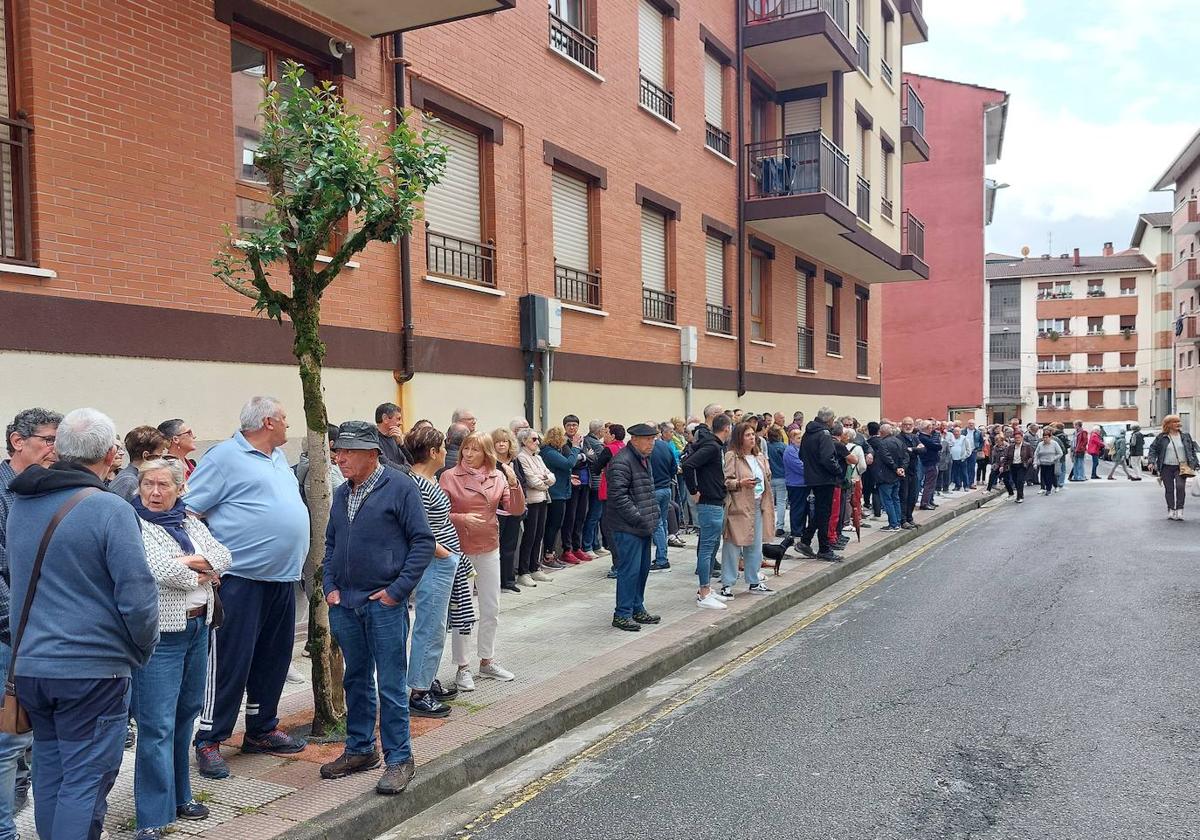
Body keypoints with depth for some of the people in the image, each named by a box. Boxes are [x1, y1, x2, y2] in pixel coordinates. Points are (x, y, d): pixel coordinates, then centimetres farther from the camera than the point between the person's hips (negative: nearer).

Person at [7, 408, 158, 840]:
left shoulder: (20, 505, 7)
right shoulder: (109, 509, -17)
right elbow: (137, 595, -17)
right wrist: (141, 651, -2)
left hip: (27, 663, 7)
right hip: (92, 669, -7)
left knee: (49, 771, 19)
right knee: (86, 780, 1)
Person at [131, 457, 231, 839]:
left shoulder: (191, 522, 11)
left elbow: (224, 557, 4)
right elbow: (158, 569, -21)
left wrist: (192, 560, -13)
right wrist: (201, 576, -6)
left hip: (198, 629, 7)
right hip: (160, 635, -7)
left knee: (186, 714, 16)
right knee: (157, 725, -5)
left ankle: (178, 795, 31)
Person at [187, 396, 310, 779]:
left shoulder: (278, 457, 16)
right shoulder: (225, 456, -10)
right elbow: (188, 510, -12)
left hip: (282, 575, 8)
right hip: (241, 577, -8)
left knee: (274, 657, 15)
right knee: (230, 661, -3)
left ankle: (262, 729, 28)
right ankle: (208, 741, 9)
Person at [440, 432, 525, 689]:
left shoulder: (498, 477, 1)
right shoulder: (449, 477, -8)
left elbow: (516, 510, -3)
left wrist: (514, 483, -17)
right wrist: (462, 518, -24)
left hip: (489, 550, 4)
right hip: (459, 550, -4)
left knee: (491, 609, 12)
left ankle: (487, 661, 28)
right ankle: (462, 668, 15)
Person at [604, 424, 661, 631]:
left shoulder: (644, 459, 16)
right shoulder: (622, 461, -16)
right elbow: (618, 496, -22)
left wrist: (653, 515, 14)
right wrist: (639, 519, -19)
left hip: (643, 527, 10)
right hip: (628, 528, -10)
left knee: (642, 569, 15)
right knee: (629, 570, -6)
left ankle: (637, 609, 27)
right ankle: (622, 614, 4)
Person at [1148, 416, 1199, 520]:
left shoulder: (1185, 436, 8)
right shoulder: (1161, 437, 1)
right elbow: (1153, 448, 5)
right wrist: (1152, 461, -7)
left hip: (1181, 467, 0)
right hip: (1166, 467, 0)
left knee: (1180, 487, -14)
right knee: (1169, 489, 4)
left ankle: (1179, 511, -9)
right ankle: (1171, 511, 14)